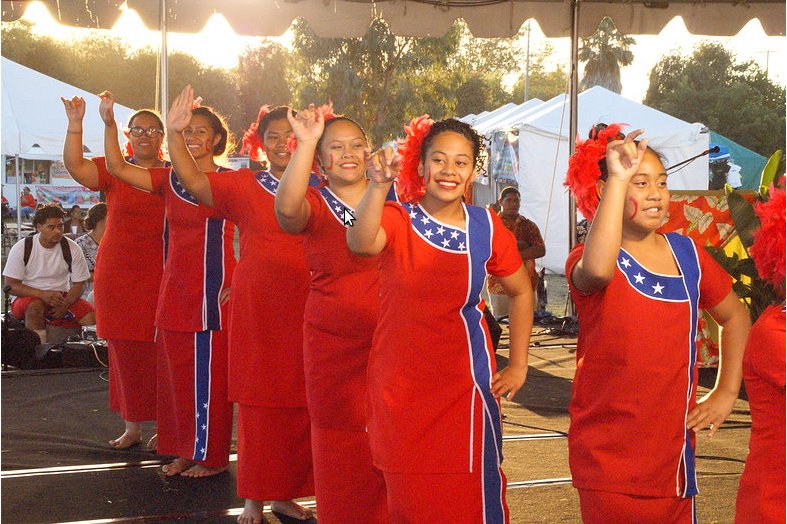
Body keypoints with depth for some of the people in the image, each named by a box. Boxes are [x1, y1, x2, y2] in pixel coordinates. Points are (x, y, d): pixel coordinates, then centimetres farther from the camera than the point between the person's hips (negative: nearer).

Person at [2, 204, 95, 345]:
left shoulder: (72, 249, -3)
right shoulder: (21, 248, -9)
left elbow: (79, 285, 1)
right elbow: (11, 286, -12)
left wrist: (64, 305, -20)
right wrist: (43, 294, -28)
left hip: (62, 298, 2)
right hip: (29, 297, -2)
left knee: (92, 317, -21)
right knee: (35, 306, -38)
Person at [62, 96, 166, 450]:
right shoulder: (113, 169, 4)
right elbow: (75, 167, -12)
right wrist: (75, 125, -24)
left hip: (161, 275, -1)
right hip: (117, 274, 1)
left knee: (160, 353, 0)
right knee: (124, 353, 7)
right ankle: (131, 427, 19)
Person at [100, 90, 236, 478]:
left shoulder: (231, 181, -1)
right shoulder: (168, 179, 11)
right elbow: (118, 168, 1)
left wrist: (240, 282, -11)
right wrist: (109, 123, -10)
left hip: (214, 291, -5)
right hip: (175, 288, 5)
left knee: (209, 374, -1)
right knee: (177, 372, 9)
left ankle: (212, 455, 10)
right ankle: (185, 451, 21)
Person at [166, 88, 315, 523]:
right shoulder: (244, 187, 4)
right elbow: (195, 183, -8)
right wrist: (175, 133, -21)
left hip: (304, 308, 1)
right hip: (256, 308, -1)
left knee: (299, 405, 5)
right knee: (257, 404, 2)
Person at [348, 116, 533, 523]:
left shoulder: (487, 227, -1)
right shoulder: (397, 220, -7)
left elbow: (520, 292, 13)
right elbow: (360, 243, -31)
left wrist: (518, 365, 9)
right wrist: (378, 186, -48)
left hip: (464, 383, 0)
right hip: (398, 387, 0)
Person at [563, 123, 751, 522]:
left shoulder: (687, 253, 6)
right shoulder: (586, 260, -10)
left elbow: (734, 316, 21)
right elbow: (598, 270, -37)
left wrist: (726, 392, 11)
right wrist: (618, 179, -33)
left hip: (674, 451, 5)